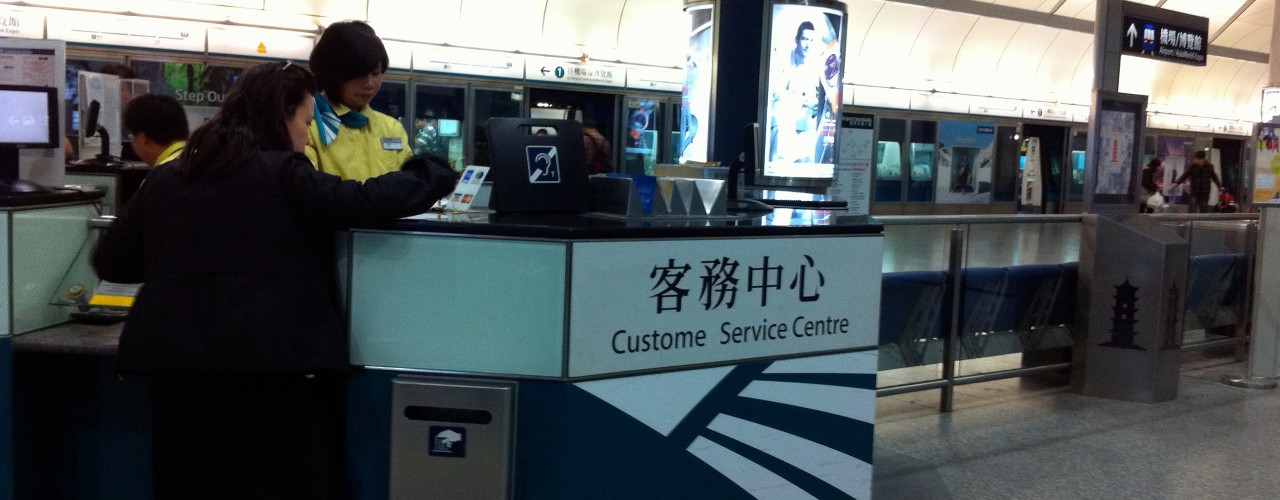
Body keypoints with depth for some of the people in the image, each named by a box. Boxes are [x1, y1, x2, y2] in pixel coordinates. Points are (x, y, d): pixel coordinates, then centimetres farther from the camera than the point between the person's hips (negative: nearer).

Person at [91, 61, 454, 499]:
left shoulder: (164, 179, 14)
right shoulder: (282, 174, -3)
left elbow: (110, 261, 21)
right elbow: (367, 200, -9)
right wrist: (433, 176, 8)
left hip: (177, 365, 5)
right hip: (271, 370, -5)